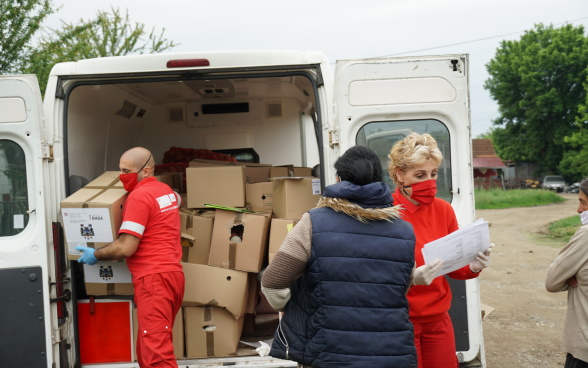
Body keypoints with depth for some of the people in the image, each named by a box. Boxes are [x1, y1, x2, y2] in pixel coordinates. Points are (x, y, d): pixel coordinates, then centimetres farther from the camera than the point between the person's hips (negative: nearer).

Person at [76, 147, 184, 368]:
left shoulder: (138, 196, -12)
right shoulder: (167, 191, 15)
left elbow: (126, 248, -16)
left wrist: (95, 255, 1)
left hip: (154, 278, -10)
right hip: (172, 274, 10)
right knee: (149, 345, 16)